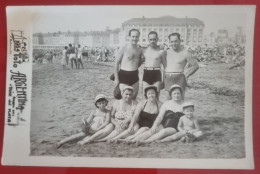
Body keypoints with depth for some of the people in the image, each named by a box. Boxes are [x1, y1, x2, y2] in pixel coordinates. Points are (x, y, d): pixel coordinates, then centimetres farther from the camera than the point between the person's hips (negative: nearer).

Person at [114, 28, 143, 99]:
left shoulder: (140, 50, 9)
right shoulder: (123, 49, -7)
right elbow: (116, 64, -5)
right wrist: (116, 78, -8)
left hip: (135, 76, 5)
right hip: (124, 75, -5)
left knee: (133, 97, 10)